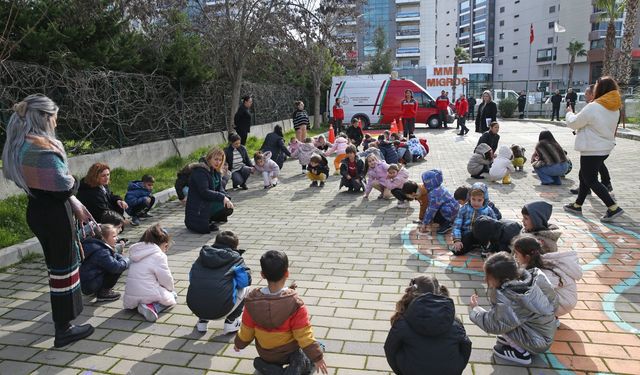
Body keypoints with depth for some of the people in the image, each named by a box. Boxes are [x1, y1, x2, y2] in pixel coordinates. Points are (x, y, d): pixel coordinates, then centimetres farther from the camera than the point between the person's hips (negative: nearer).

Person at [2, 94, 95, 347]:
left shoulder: (21, 145, 8)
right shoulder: (42, 148, -22)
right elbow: (63, 187, -25)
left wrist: (75, 204, 14)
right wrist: (74, 182, -2)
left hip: (37, 211, 10)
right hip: (54, 215, -9)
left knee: (56, 264, 24)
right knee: (63, 268, 2)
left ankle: (62, 314, 42)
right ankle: (63, 330, 13)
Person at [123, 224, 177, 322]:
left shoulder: (137, 253, 13)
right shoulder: (159, 255, -11)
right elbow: (166, 279, -9)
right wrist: (171, 289, 14)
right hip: (148, 295, -8)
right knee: (173, 296, 15)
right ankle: (152, 307, -11)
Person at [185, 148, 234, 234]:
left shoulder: (215, 171, 12)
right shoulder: (200, 171, -17)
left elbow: (220, 188, 7)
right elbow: (204, 192, -24)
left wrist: (226, 198, -14)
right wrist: (222, 197, -27)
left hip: (209, 203, 9)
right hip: (197, 208, -9)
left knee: (229, 208, -9)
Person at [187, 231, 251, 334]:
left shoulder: (203, 255, 16)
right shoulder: (235, 258, 6)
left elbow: (191, 278, 22)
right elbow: (246, 280, 2)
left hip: (195, 308, 4)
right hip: (220, 310, -4)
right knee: (245, 288, 22)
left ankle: (202, 321, 27)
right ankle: (230, 322, 16)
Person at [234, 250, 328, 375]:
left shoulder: (252, 301, -20)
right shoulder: (294, 303, -29)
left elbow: (246, 332, -8)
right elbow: (304, 335, -24)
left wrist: (239, 343, 13)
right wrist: (317, 357, -12)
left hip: (265, 354, 3)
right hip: (289, 352, -3)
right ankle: (299, 365, -4)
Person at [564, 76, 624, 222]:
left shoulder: (592, 107, -21)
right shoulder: (615, 109, 6)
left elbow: (573, 123, -10)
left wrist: (569, 113, 10)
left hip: (592, 151, -9)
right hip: (605, 148, 9)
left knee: (591, 180, 0)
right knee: (584, 176, 20)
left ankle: (613, 207, -5)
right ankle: (577, 205, 29)